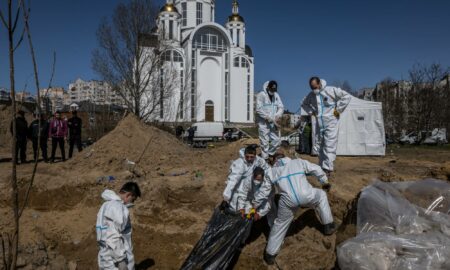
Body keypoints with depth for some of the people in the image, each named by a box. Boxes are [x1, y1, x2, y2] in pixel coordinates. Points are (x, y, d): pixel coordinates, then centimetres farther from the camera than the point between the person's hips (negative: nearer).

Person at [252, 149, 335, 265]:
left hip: (288, 201, 0)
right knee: (321, 195, 33)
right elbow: (317, 169, 24)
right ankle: (328, 226, 36)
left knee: (280, 224, 22)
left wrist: (255, 205, 31)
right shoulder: (299, 162, 21)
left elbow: (264, 191, 19)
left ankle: (270, 254, 30)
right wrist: (325, 182, 41)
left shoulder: (272, 171, 20)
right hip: (306, 196, 0)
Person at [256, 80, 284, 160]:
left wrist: (277, 116, -11)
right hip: (263, 123, -6)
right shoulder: (261, 95, -8)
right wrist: (270, 118, -18)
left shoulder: (276, 95, 12)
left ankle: (268, 154, 26)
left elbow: (281, 107, 9)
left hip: (273, 123, 6)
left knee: (277, 141, 7)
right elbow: (259, 109, -15)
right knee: (265, 143, -3)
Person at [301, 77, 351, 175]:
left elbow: (347, 96, -7)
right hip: (319, 125, 6)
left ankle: (327, 169, -9)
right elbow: (304, 104, 26)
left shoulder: (331, 90, -8)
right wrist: (311, 112, 10)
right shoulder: (311, 95, 8)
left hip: (331, 124, -6)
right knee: (319, 147, 10)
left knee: (329, 147, -9)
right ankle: (322, 167, 23)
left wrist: (338, 109, -9)